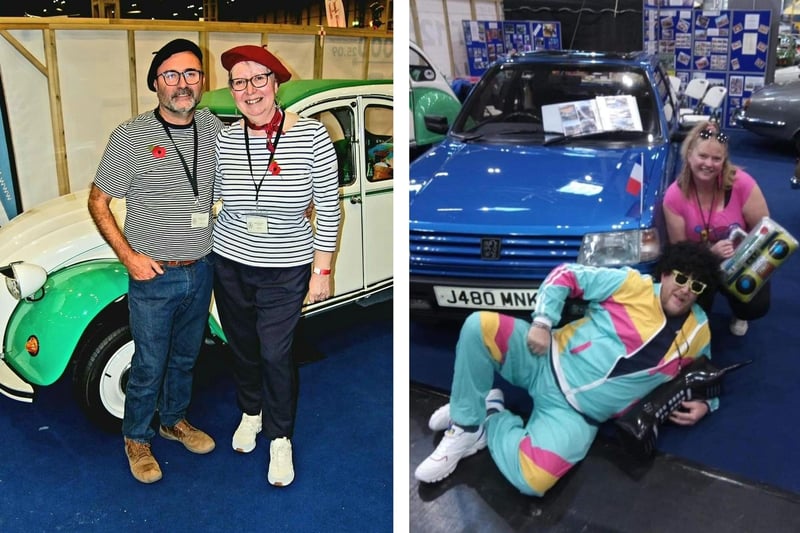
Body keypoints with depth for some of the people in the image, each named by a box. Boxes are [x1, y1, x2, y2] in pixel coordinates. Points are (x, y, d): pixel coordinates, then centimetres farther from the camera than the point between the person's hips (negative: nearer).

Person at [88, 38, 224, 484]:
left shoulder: (213, 127, -1)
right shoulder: (130, 137, -14)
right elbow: (98, 202, -7)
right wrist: (128, 256, -15)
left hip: (202, 270, 4)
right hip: (153, 276, -4)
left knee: (186, 357, 21)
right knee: (149, 366, 9)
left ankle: (174, 419, 44)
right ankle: (137, 438, 32)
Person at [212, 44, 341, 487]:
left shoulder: (311, 135, -17)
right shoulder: (225, 139, -8)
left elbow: (328, 210, -11)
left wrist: (321, 271, -9)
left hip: (286, 271, -3)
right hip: (230, 263, 3)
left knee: (275, 354, 2)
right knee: (241, 343, 19)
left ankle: (280, 438, 25)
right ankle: (250, 411, 45)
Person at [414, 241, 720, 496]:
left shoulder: (697, 331, 6)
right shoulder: (634, 284, -3)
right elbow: (566, 276, -2)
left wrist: (703, 403, 3)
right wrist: (542, 323, -14)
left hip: (575, 414, 0)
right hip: (548, 361, 0)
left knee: (531, 480, -27)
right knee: (479, 326, -28)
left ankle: (492, 418, 4)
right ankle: (466, 427, -9)